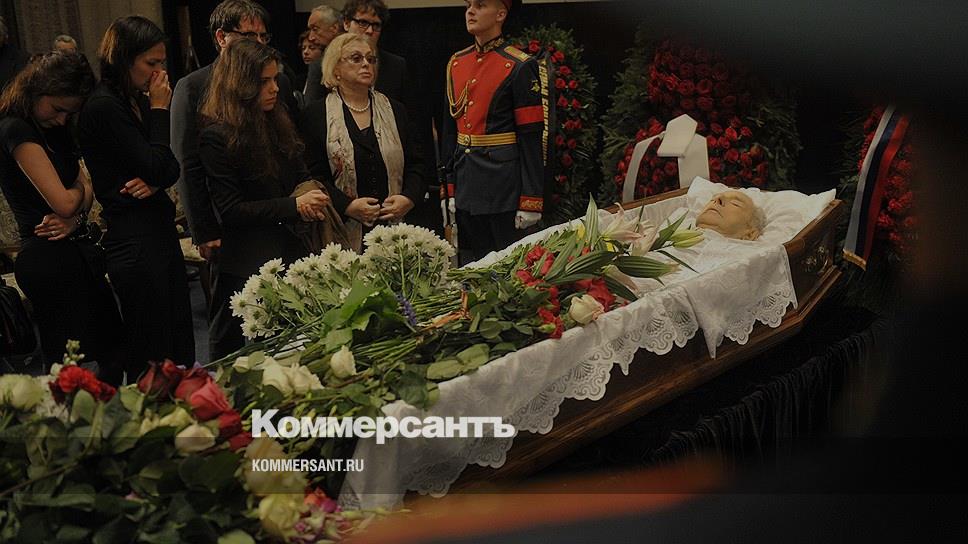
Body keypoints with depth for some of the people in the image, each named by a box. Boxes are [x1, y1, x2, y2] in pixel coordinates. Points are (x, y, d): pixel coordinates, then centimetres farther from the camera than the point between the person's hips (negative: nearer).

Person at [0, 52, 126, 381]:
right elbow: (63, 201, -18)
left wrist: (73, 217, -8)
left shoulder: (53, 128, 15)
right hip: (52, 260, -9)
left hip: (76, 252, 9)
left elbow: (85, 187, 14)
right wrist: (80, 188, 5)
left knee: (112, 354, 9)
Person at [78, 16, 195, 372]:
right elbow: (157, 167, -17)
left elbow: (171, 169, 11)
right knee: (153, 358, 0)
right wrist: (159, 109, -9)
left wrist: (155, 181, -12)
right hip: (134, 242, -8)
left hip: (160, 230, 8)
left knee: (181, 345, 13)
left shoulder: (138, 101, 11)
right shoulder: (104, 107, -14)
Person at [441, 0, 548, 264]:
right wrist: (451, 188, 10)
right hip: (466, 183, 6)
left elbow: (531, 139, -11)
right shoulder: (456, 63, 11)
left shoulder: (520, 67, -8)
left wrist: (530, 201, -14)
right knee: (469, 266, 13)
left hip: (503, 184, -6)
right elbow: (450, 130, 14)